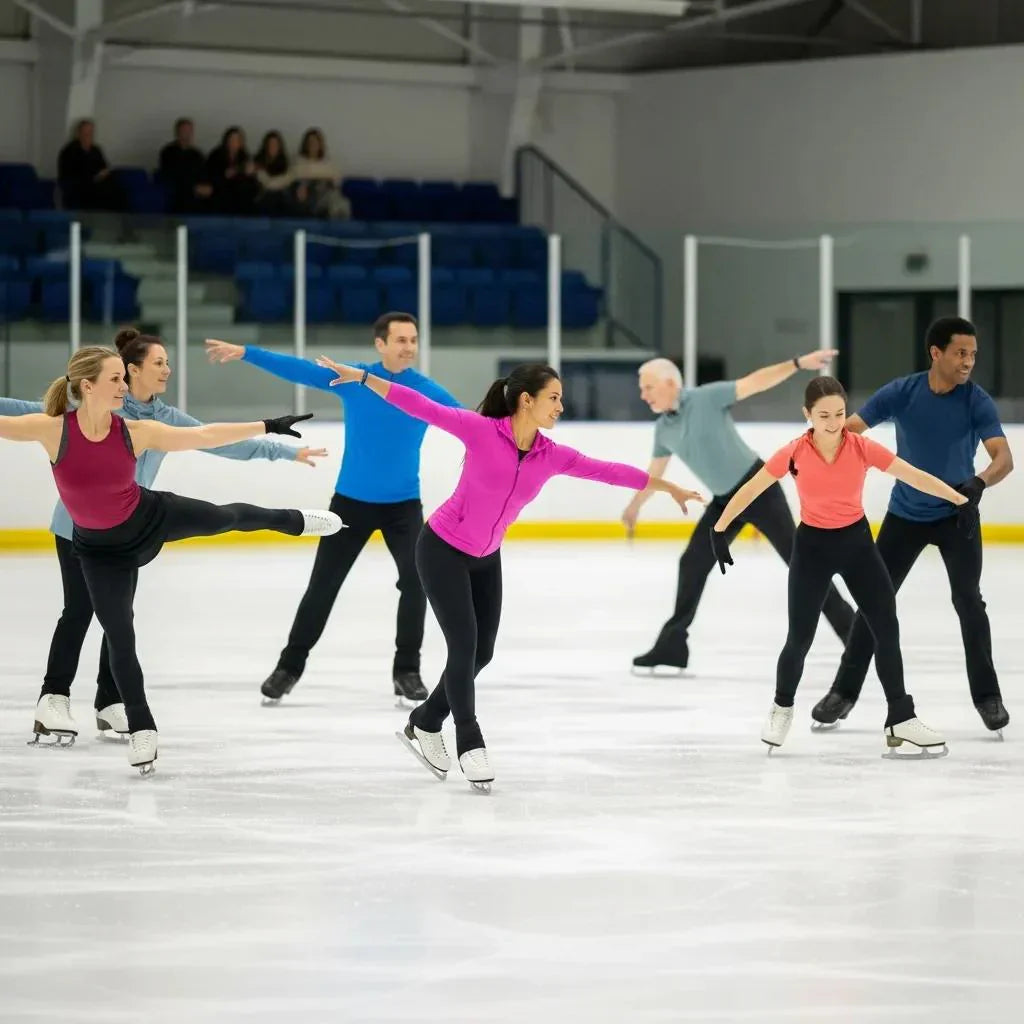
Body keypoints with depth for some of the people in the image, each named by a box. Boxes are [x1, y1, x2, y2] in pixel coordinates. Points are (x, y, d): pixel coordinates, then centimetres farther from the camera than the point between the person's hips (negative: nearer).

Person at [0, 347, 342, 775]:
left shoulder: (134, 432, -21)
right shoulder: (53, 430, -28)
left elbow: (204, 436, -13)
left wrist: (268, 426, -10)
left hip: (151, 517, 2)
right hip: (101, 549, -2)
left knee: (227, 517, 20)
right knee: (119, 637, 2)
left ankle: (295, 521, 55)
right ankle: (141, 729, 20)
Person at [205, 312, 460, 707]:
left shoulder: (428, 392, -8)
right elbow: (298, 369, -7)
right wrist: (245, 352, -12)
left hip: (403, 505, -1)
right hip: (350, 501, 1)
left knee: (415, 580, -16)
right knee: (322, 585, 6)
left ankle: (407, 671, 0)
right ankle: (290, 666, 21)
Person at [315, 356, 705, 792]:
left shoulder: (551, 456, -8)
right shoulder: (481, 430, -22)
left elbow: (607, 471, -1)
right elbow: (422, 408, -22)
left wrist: (667, 487, 5)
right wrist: (363, 377, -24)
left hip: (485, 559, 6)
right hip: (441, 550, -6)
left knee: (481, 652, 9)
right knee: (464, 644, -10)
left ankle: (425, 723, 30)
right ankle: (469, 742, 5)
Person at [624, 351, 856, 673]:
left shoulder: (707, 398, -16)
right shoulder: (663, 429, 3)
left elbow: (754, 383, -22)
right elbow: (655, 471, 21)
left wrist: (798, 364, -33)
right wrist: (635, 505, 35)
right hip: (725, 500, 7)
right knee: (692, 564, 3)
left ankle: (848, 625, -1)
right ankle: (672, 644, 10)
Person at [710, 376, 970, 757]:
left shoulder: (862, 448, -16)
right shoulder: (794, 454, -18)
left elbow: (914, 476, -13)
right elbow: (750, 490, -8)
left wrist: (961, 501, -15)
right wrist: (719, 530, -6)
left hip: (856, 542, 2)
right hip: (812, 546, -2)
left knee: (887, 629, -2)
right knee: (800, 638, -3)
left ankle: (901, 718, 8)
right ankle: (782, 708, 25)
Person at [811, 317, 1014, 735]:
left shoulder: (977, 402, -17)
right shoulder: (901, 393, -15)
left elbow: (1004, 458, -26)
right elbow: (848, 428, -14)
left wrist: (978, 483, -47)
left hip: (957, 514, -1)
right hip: (905, 515, 1)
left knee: (968, 600, -9)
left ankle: (987, 695, 5)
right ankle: (845, 691, 15)